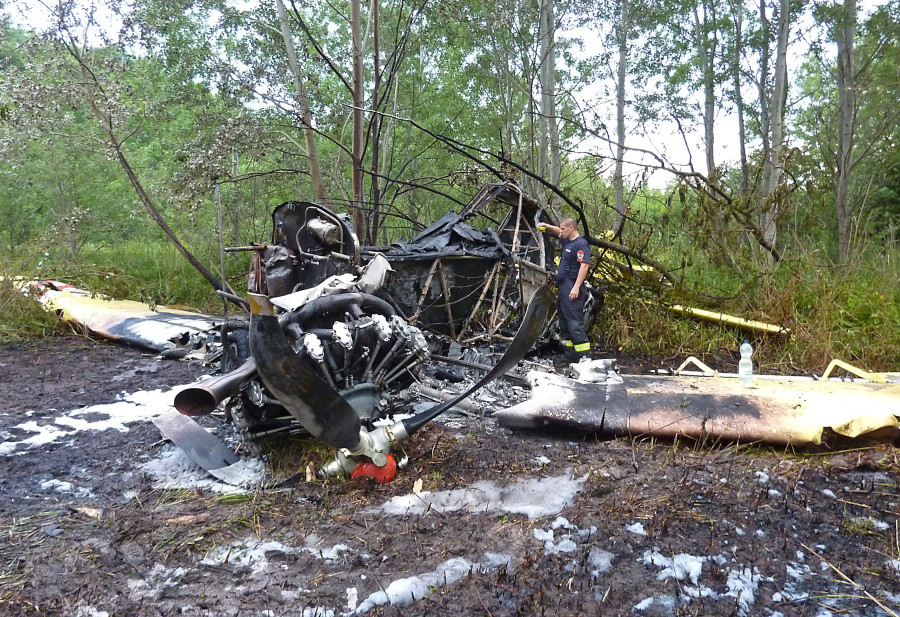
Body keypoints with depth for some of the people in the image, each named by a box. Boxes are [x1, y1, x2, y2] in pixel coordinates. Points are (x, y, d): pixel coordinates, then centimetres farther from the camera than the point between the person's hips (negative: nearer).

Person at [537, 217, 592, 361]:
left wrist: (576, 287, -26)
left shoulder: (581, 244, -11)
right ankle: (571, 355, 18)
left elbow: (584, 266, -20)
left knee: (574, 322, -16)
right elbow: (558, 233, 41)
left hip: (572, 290, -10)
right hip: (563, 288, 10)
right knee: (564, 322, 12)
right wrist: (547, 227, 24)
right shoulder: (567, 241, 18)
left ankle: (584, 356, -17)